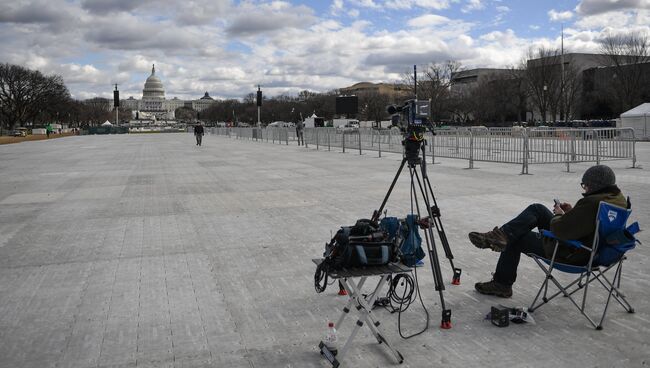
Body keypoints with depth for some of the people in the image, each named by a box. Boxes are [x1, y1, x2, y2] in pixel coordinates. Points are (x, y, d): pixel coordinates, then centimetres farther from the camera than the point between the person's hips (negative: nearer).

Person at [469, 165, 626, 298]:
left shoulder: (592, 203, -32)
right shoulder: (618, 199, -1)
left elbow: (561, 231, -29)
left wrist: (559, 215, -9)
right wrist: (572, 213, 2)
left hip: (570, 254, -10)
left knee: (515, 239, 10)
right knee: (537, 209, 11)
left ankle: (501, 284, 26)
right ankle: (500, 235, 8)